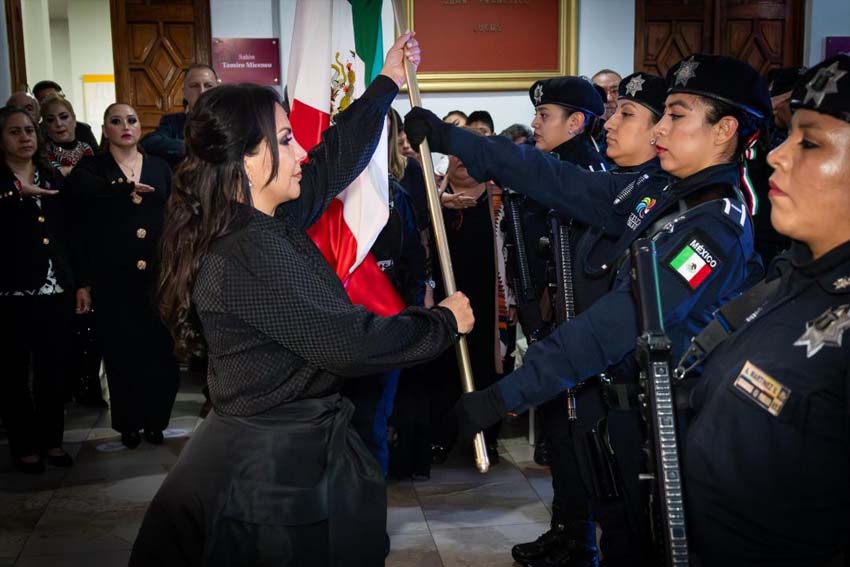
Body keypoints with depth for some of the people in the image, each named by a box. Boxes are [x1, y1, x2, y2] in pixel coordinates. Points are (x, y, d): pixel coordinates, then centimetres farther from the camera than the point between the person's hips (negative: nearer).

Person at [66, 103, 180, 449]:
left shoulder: (160, 167, 10)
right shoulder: (90, 168, 4)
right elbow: (81, 230, -10)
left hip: (159, 275, 2)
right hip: (113, 278, -1)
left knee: (161, 350, -1)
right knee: (122, 353, 4)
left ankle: (155, 419, 17)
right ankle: (128, 424, 20)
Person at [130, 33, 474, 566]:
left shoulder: (263, 223, 2)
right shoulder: (251, 255, -27)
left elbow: (334, 158, 13)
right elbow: (352, 342, -27)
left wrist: (387, 84, 20)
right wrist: (445, 322, -13)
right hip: (277, 465, -10)